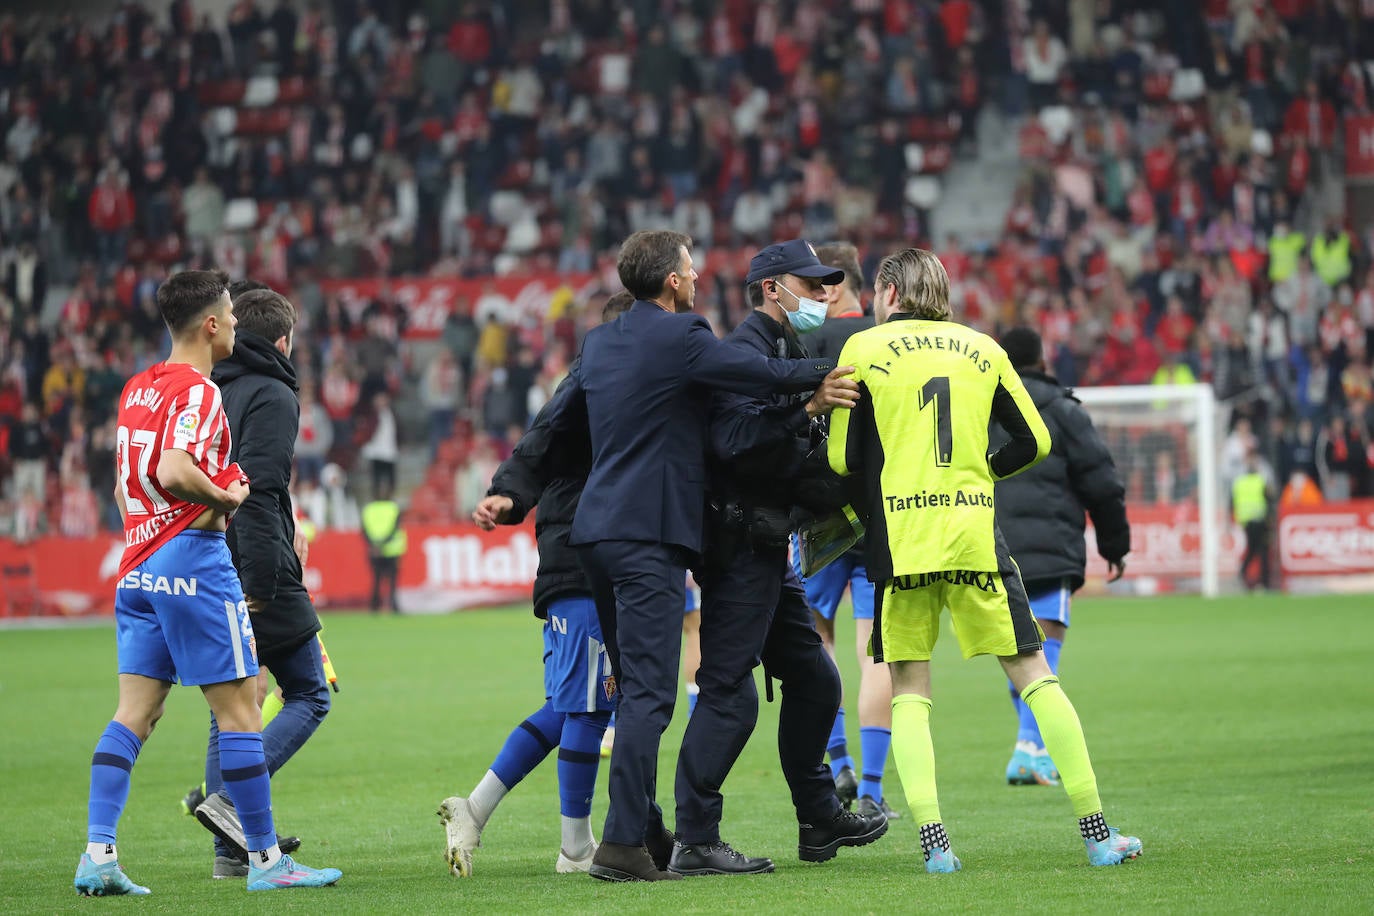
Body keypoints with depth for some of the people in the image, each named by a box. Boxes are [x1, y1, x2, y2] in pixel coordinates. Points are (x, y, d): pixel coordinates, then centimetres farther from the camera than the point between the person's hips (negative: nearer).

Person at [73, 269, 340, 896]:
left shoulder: (137, 389, 15)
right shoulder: (198, 391, -13)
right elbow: (174, 472, -27)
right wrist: (226, 496, -11)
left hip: (138, 563, 8)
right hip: (193, 558, -8)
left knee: (134, 713, 5)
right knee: (239, 708, -1)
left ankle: (97, 855, -4)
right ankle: (264, 859, 3)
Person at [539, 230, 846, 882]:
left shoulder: (600, 341, 15)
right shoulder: (680, 337, -10)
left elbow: (557, 420, 24)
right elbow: (768, 375, -9)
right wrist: (829, 371, 6)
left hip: (597, 528, 9)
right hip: (649, 534, -9)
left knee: (635, 687, 16)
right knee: (649, 694, -10)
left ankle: (645, 830, 20)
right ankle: (623, 844, -15)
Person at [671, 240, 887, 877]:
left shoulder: (788, 353, 21)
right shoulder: (745, 351, -12)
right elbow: (734, 440, -29)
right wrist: (806, 409, -34)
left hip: (766, 547, 11)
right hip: (739, 544, -11)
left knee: (813, 678, 16)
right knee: (729, 693, -12)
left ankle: (821, 821, 26)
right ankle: (694, 843, -12)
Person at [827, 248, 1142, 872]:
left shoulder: (865, 348, 4)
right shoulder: (982, 349, 12)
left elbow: (843, 459, 0)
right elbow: (1034, 442, 12)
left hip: (901, 540, -2)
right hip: (976, 536, 2)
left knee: (909, 691, 6)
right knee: (1034, 675, 6)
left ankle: (934, 842, -9)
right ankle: (1095, 832, 4)